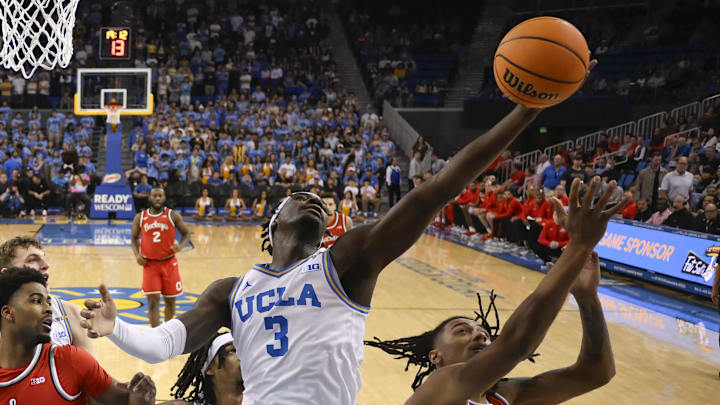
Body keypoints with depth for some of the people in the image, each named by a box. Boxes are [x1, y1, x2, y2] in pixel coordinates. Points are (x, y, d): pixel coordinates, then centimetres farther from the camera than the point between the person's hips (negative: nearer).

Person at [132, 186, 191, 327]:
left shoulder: (173, 215, -4)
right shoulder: (140, 217, 1)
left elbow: (186, 233, 2)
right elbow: (135, 238, 14)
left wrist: (181, 246, -18)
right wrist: (137, 254, -3)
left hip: (169, 263, 0)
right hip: (149, 264, 0)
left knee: (170, 300, 10)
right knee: (153, 301, -8)